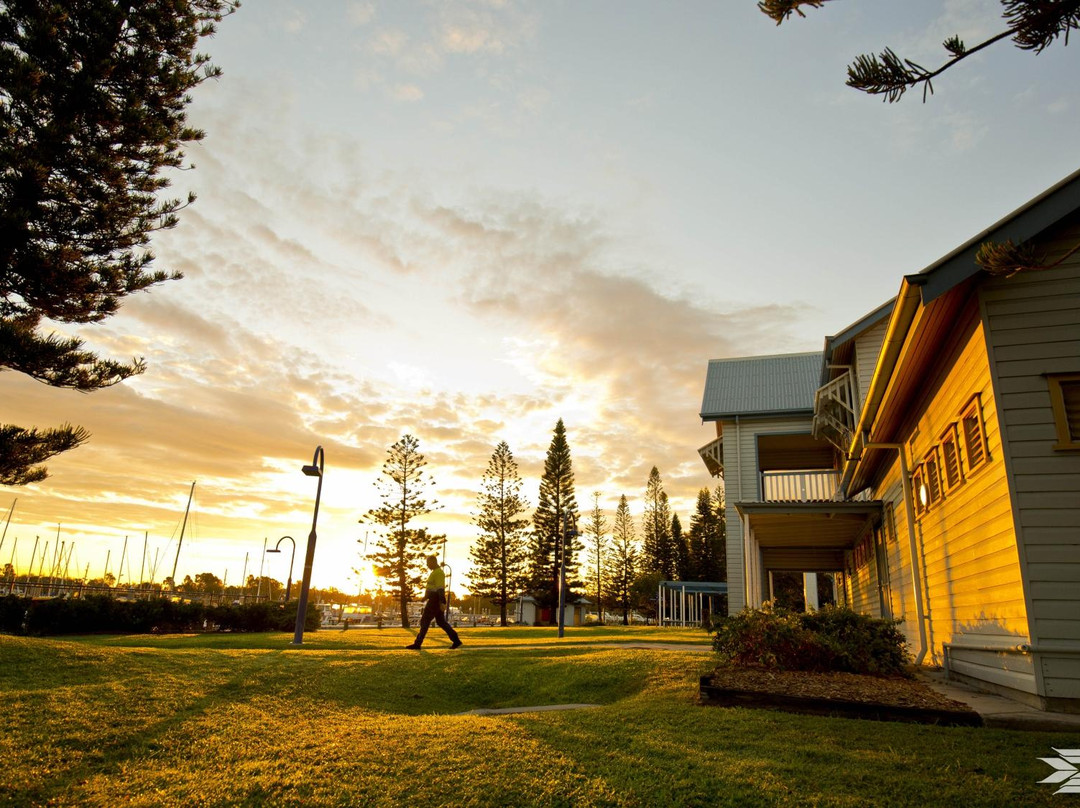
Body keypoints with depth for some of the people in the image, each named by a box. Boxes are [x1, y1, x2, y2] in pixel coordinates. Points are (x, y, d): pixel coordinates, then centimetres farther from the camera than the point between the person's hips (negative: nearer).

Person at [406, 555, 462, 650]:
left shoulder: (438, 572, -14)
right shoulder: (435, 572, 19)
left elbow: (440, 588, -21)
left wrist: (442, 602, -25)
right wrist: (426, 597, 24)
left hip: (435, 600, -10)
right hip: (434, 600, 10)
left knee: (425, 621, -5)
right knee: (441, 621, 9)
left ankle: (417, 643, 0)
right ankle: (456, 640, 8)